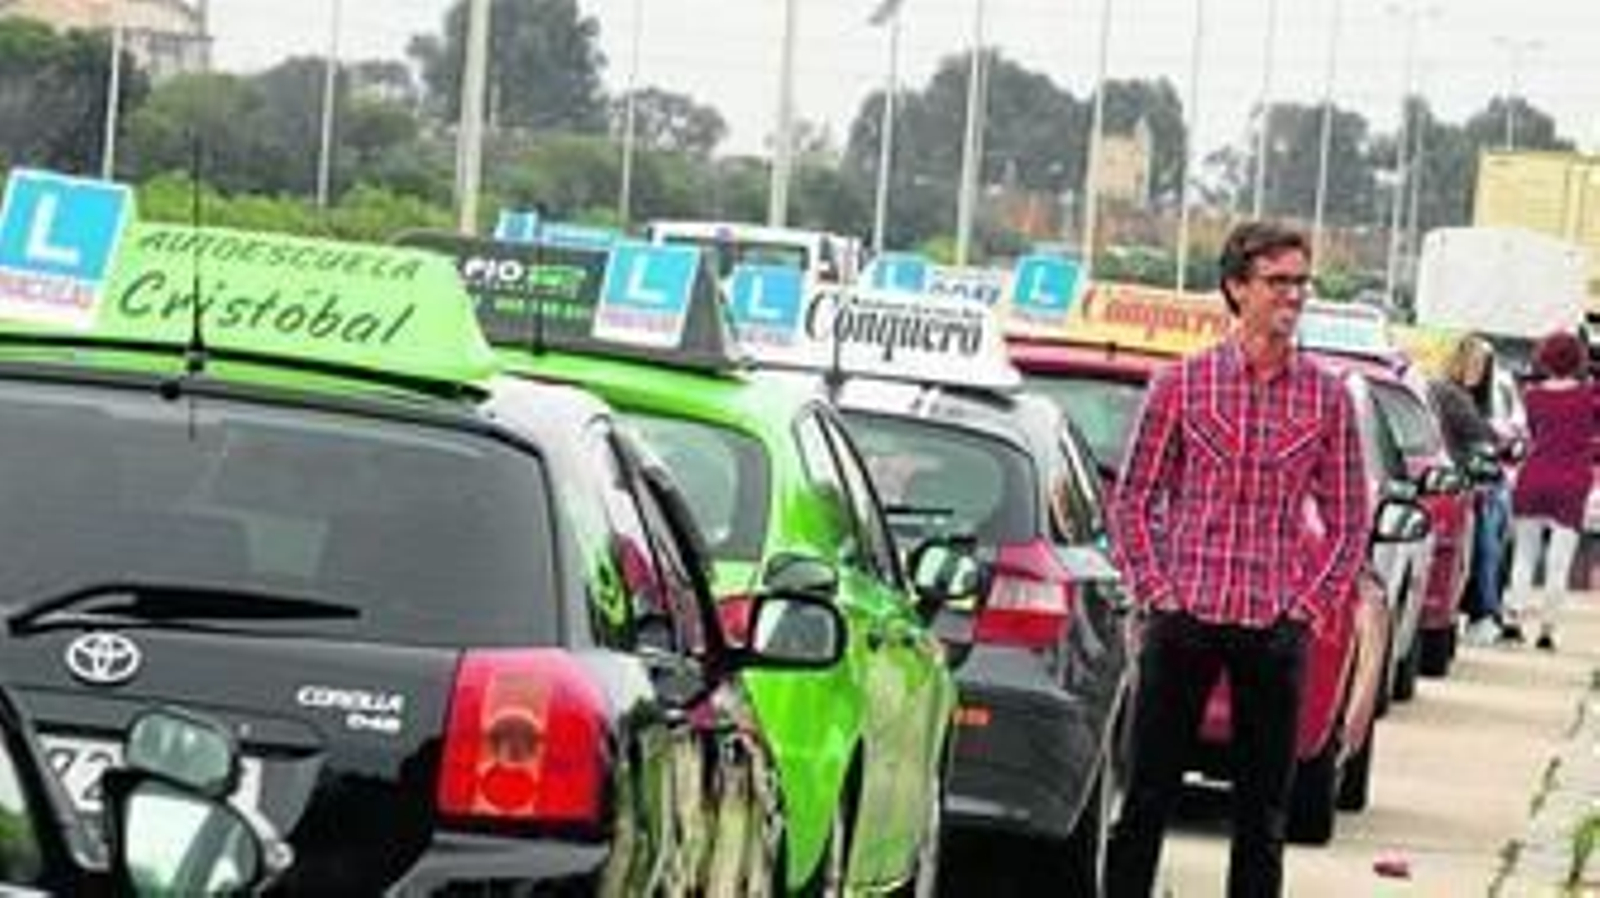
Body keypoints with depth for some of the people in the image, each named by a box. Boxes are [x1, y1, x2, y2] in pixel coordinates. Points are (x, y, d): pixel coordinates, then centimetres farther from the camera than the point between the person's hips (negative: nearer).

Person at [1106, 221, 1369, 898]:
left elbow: (1348, 518, 11)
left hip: (1277, 631, 1)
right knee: (1148, 797, 2)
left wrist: (1314, 606, 1)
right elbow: (1133, 500, 6)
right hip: (1185, 617, -1)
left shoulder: (1327, 398, 5)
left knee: (1263, 812, 5)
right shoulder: (1183, 384, 1)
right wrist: (1154, 590, -3)